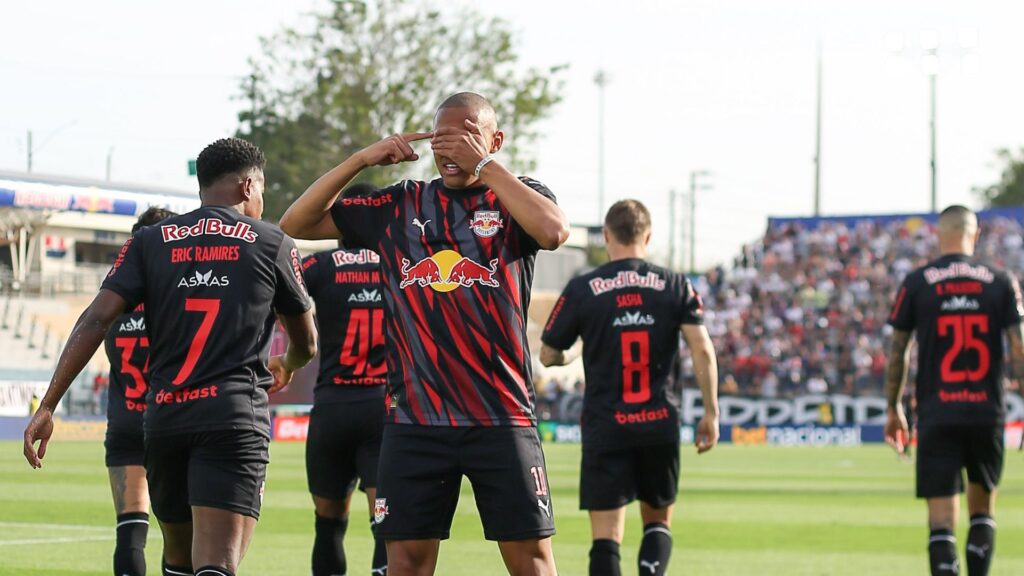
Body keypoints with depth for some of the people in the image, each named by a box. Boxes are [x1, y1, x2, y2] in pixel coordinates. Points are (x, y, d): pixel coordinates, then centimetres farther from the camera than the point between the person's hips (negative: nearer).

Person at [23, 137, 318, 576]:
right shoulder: (272, 243, 9)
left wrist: (48, 407, -1)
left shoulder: (150, 241, 12)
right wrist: (285, 367, 44)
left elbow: (95, 320, 0)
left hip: (164, 416, 3)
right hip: (235, 415, -3)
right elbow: (306, 344, 19)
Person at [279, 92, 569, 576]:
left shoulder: (516, 198, 4)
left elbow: (553, 231, -20)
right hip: (414, 419, 2)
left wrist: (482, 164, -15)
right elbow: (297, 223, 11)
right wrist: (363, 159, 0)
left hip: (501, 416, -2)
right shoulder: (399, 205, 12)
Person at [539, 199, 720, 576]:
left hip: (605, 427, -2)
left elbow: (548, 356, 6)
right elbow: (702, 350, -6)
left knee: (606, 537, -1)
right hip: (661, 423, 2)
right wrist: (711, 413, 1)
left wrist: (572, 356, 29)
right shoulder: (675, 286, 1)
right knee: (658, 521, 18)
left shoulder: (582, 289, -1)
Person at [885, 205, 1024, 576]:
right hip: (987, 414, 1)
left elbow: (897, 353, 4)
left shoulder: (916, 283, 0)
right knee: (982, 510, 18)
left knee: (942, 520, -3)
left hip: (937, 416, -1)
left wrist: (893, 409, 14)